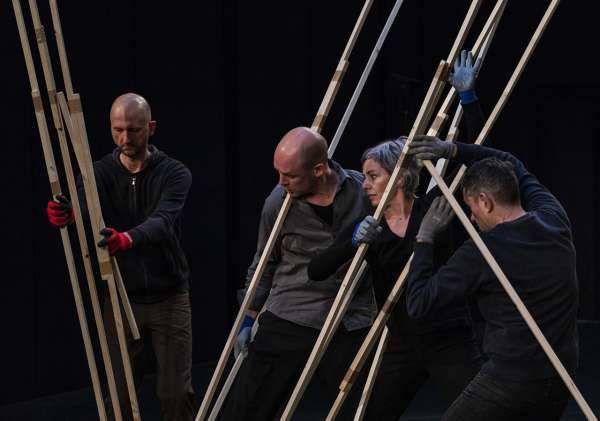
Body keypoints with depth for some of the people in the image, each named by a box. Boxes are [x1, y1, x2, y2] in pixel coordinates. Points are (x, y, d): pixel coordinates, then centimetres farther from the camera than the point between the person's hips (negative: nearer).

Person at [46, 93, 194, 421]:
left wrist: (127, 239, -50)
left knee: (176, 391, 1)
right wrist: (65, 216, -47)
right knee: (120, 394, 5)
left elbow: (161, 223, -28)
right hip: (120, 299, 2)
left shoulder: (174, 173, -9)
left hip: (169, 299, -1)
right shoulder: (99, 173, -3)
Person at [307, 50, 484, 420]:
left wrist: (467, 96, -19)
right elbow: (316, 271, -8)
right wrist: (353, 241, -25)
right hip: (403, 347, 4)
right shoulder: (367, 228, 2)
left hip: (451, 342, -4)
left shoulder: (434, 208, -6)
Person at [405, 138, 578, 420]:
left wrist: (425, 237, -2)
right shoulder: (555, 220, 1)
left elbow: (418, 304, -10)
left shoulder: (481, 252, -16)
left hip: (510, 378, -6)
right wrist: (452, 151, 15)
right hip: (560, 377, 7)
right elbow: (513, 168, 20)